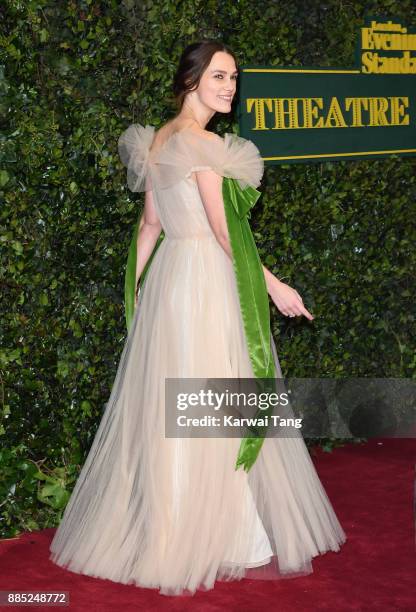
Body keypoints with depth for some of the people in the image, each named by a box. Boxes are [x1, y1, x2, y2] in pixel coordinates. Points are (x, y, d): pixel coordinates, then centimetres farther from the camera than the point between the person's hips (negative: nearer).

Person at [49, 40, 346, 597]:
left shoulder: (158, 140, 12)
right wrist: (275, 286, -12)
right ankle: (226, 537, 7)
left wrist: (137, 285, 20)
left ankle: (155, 529, 24)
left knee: (163, 404, 13)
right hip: (206, 279, -9)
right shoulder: (203, 144, -14)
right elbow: (224, 230, -17)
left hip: (168, 274, 9)